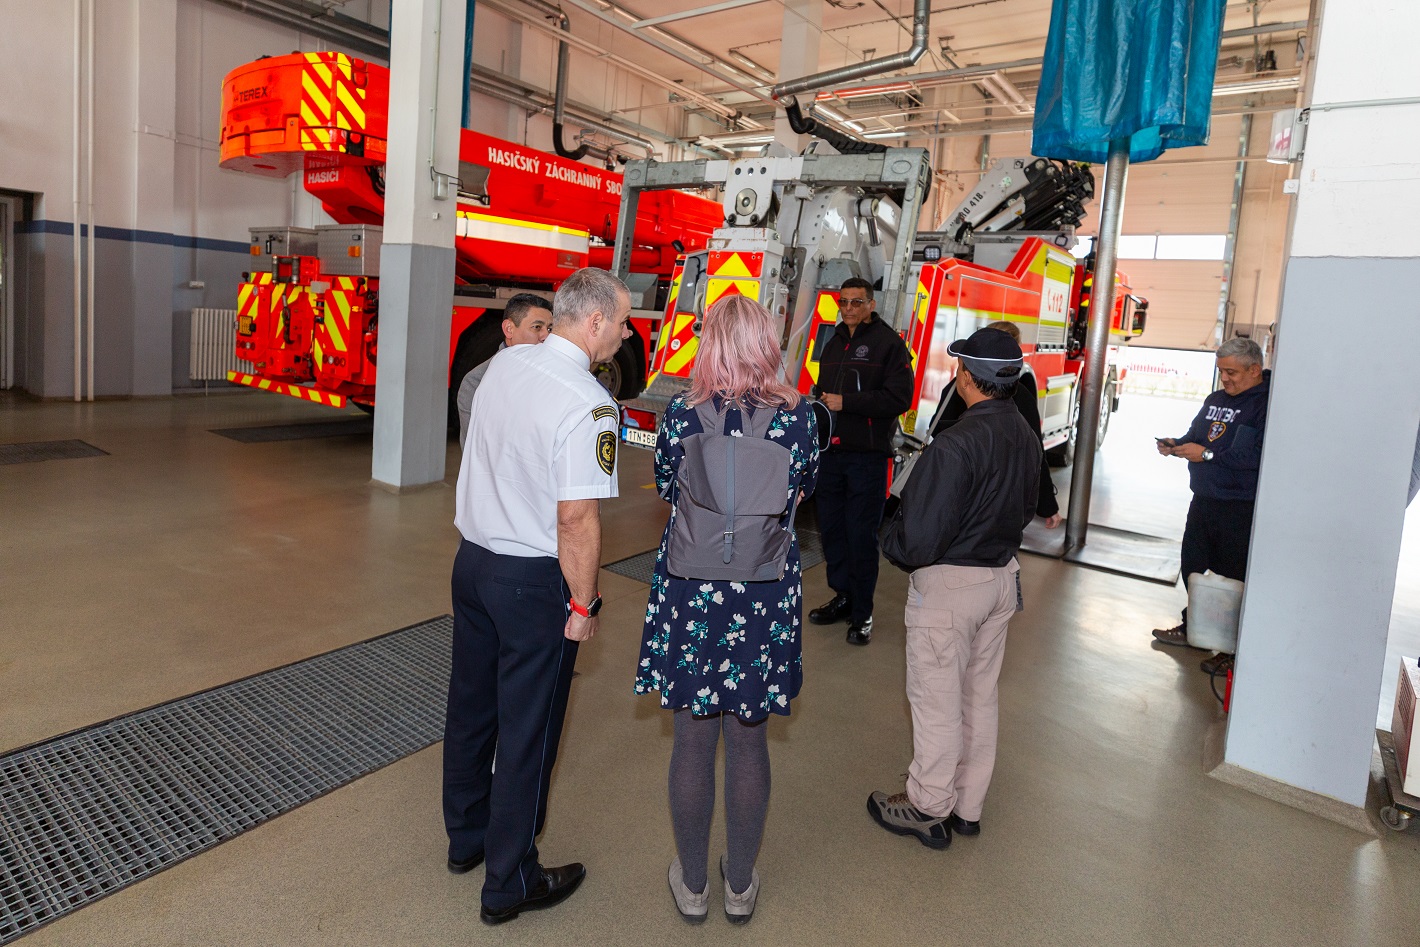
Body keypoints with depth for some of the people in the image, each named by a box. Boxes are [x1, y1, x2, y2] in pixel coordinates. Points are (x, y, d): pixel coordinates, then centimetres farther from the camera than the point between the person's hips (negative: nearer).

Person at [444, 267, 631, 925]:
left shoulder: (504, 365, 1)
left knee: (472, 704, 22)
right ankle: (508, 884, 26)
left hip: (473, 559, 8)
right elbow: (577, 518, -25)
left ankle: (465, 837, 44)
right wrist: (583, 605, -13)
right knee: (526, 730, 8)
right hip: (534, 582, -8)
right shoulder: (588, 406, -23)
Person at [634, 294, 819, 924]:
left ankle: (692, 883, 32)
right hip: (766, 595, 1)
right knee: (748, 741, 16)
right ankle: (741, 885, 33)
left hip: (692, 591, -1)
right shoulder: (799, 415, -9)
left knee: (693, 739, 14)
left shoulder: (682, 414, -12)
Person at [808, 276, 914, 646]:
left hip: (867, 454, -7)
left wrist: (845, 402, -16)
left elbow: (898, 398, -14)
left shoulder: (889, 343, -5)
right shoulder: (834, 344, 18)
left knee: (861, 534, -3)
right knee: (831, 528, 11)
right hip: (832, 452, 7)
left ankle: (862, 613, 8)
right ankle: (843, 597, 27)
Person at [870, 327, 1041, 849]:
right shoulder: (1027, 437, 0)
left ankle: (928, 809, 24)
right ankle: (967, 806, 34)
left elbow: (918, 541, -26)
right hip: (1003, 576, 8)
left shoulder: (956, 444, -27)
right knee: (980, 695, 19)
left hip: (950, 584, -8)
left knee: (936, 699, 8)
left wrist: (890, 540, -6)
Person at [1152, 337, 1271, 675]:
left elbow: (1260, 455, -25)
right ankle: (1192, 627, 34)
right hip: (1204, 500, 8)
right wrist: (1176, 445, 2)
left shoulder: (1267, 405, -14)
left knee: (1234, 579, 0)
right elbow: (1196, 435, 23)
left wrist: (1207, 454, -23)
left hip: (1240, 509, -8)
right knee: (1192, 567, 17)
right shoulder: (1216, 399, 13)